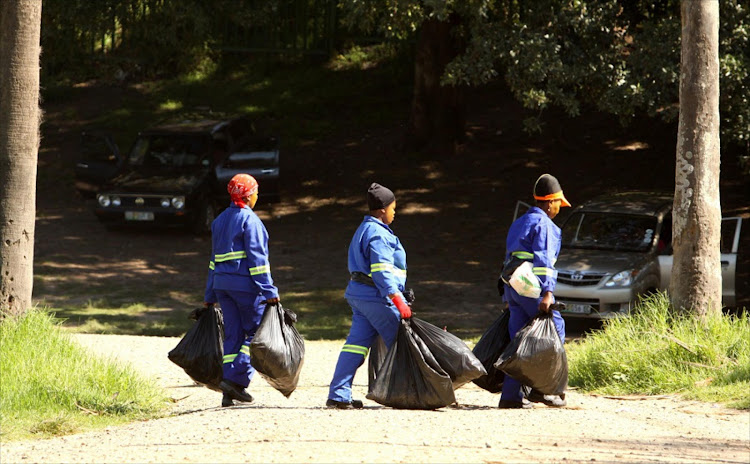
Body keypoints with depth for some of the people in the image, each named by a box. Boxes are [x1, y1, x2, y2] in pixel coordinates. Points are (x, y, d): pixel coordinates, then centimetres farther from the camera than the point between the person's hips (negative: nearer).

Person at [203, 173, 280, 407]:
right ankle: (237, 379, -11)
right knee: (256, 332, 1)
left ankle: (229, 392, 4)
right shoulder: (249, 219, -9)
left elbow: (214, 258, 20)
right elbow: (256, 257, -14)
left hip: (222, 283, 7)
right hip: (246, 283, -7)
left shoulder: (219, 221, 15)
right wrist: (269, 291, -15)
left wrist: (210, 296, 24)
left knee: (232, 335, 8)